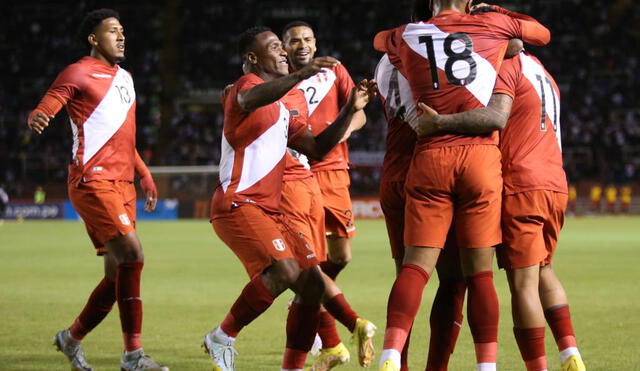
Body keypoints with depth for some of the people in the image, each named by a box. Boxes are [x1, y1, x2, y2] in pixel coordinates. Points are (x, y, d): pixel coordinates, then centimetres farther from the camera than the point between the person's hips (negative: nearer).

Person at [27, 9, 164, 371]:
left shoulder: (124, 78, 22)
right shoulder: (78, 73, -3)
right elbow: (42, 112, -11)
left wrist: (144, 174, 26)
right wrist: (36, 119, -34)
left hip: (123, 183, 9)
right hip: (93, 180, -8)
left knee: (118, 274, 6)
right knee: (132, 253, -21)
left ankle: (72, 338, 26)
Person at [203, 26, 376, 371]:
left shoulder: (280, 109, 24)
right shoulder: (247, 84, -4)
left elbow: (316, 148, 21)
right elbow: (249, 99, -30)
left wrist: (350, 109, 8)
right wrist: (301, 75, -45)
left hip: (269, 211, 9)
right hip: (239, 205, -9)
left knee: (312, 283, 0)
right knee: (285, 270, -27)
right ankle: (222, 337, -13)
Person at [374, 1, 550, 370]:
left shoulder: (407, 36, 11)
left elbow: (380, 39, 35)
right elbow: (543, 33, 26)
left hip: (430, 159, 1)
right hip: (481, 156, -1)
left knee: (416, 266, -3)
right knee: (480, 272, 4)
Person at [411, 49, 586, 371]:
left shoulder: (507, 68, -7)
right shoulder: (543, 75, 20)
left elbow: (497, 117, -23)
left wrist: (442, 122, -25)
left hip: (521, 186, -8)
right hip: (555, 185, 8)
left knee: (523, 282, -4)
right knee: (542, 271, 21)